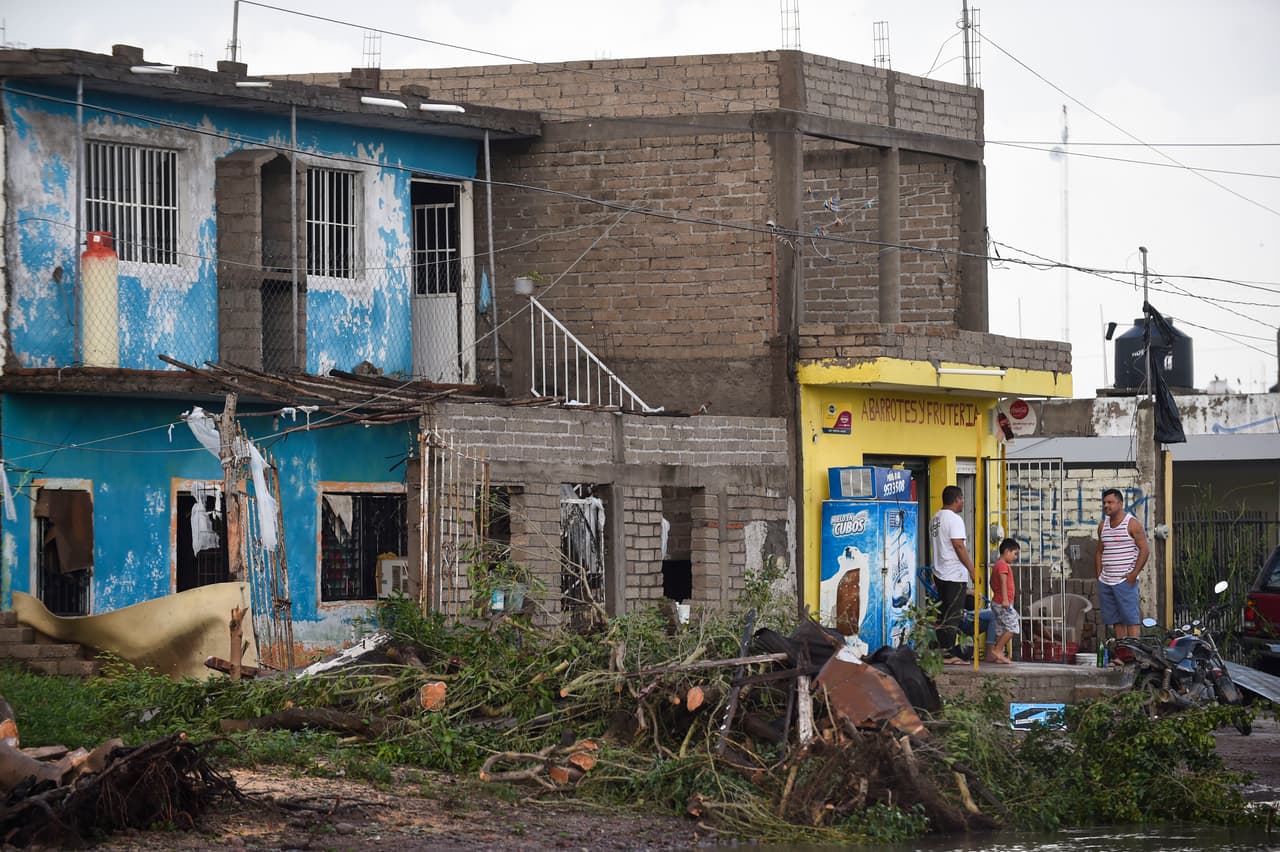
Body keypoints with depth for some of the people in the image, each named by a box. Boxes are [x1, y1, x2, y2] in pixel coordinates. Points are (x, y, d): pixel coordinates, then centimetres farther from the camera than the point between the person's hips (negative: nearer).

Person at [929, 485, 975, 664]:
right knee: (951, 617, -8)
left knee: (943, 615, 10)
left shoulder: (935, 518, 15)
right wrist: (972, 569, -13)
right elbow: (958, 545, -18)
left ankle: (946, 654, 11)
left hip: (940, 573, 9)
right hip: (955, 574, -9)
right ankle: (947, 655, -9)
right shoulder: (954, 519, -13)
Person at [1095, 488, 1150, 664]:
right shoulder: (1103, 526, 15)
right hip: (1106, 582, 7)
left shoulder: (1132, 524, -5)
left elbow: (1145, 549, -9)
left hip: (1125, 581, -7)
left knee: (1130, 619, -9)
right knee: (1116, 621, 7)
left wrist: (1134, 574, -13)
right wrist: (1099, 576, 13)